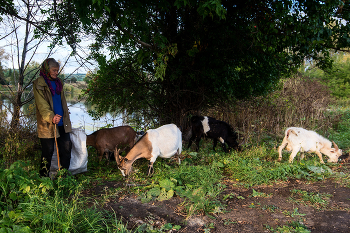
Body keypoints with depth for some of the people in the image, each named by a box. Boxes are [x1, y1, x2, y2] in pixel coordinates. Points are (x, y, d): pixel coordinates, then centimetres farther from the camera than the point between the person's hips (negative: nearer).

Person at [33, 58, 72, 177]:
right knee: (48, 151, 2)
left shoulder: (58, 82, 15)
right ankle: (44, 176, 18)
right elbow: (42, 105, -17)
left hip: (62, 123, 7)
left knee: (66, 148, 9)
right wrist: (51, 117, -33)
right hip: (47, 125, -6)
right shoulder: (39, 84, -7)